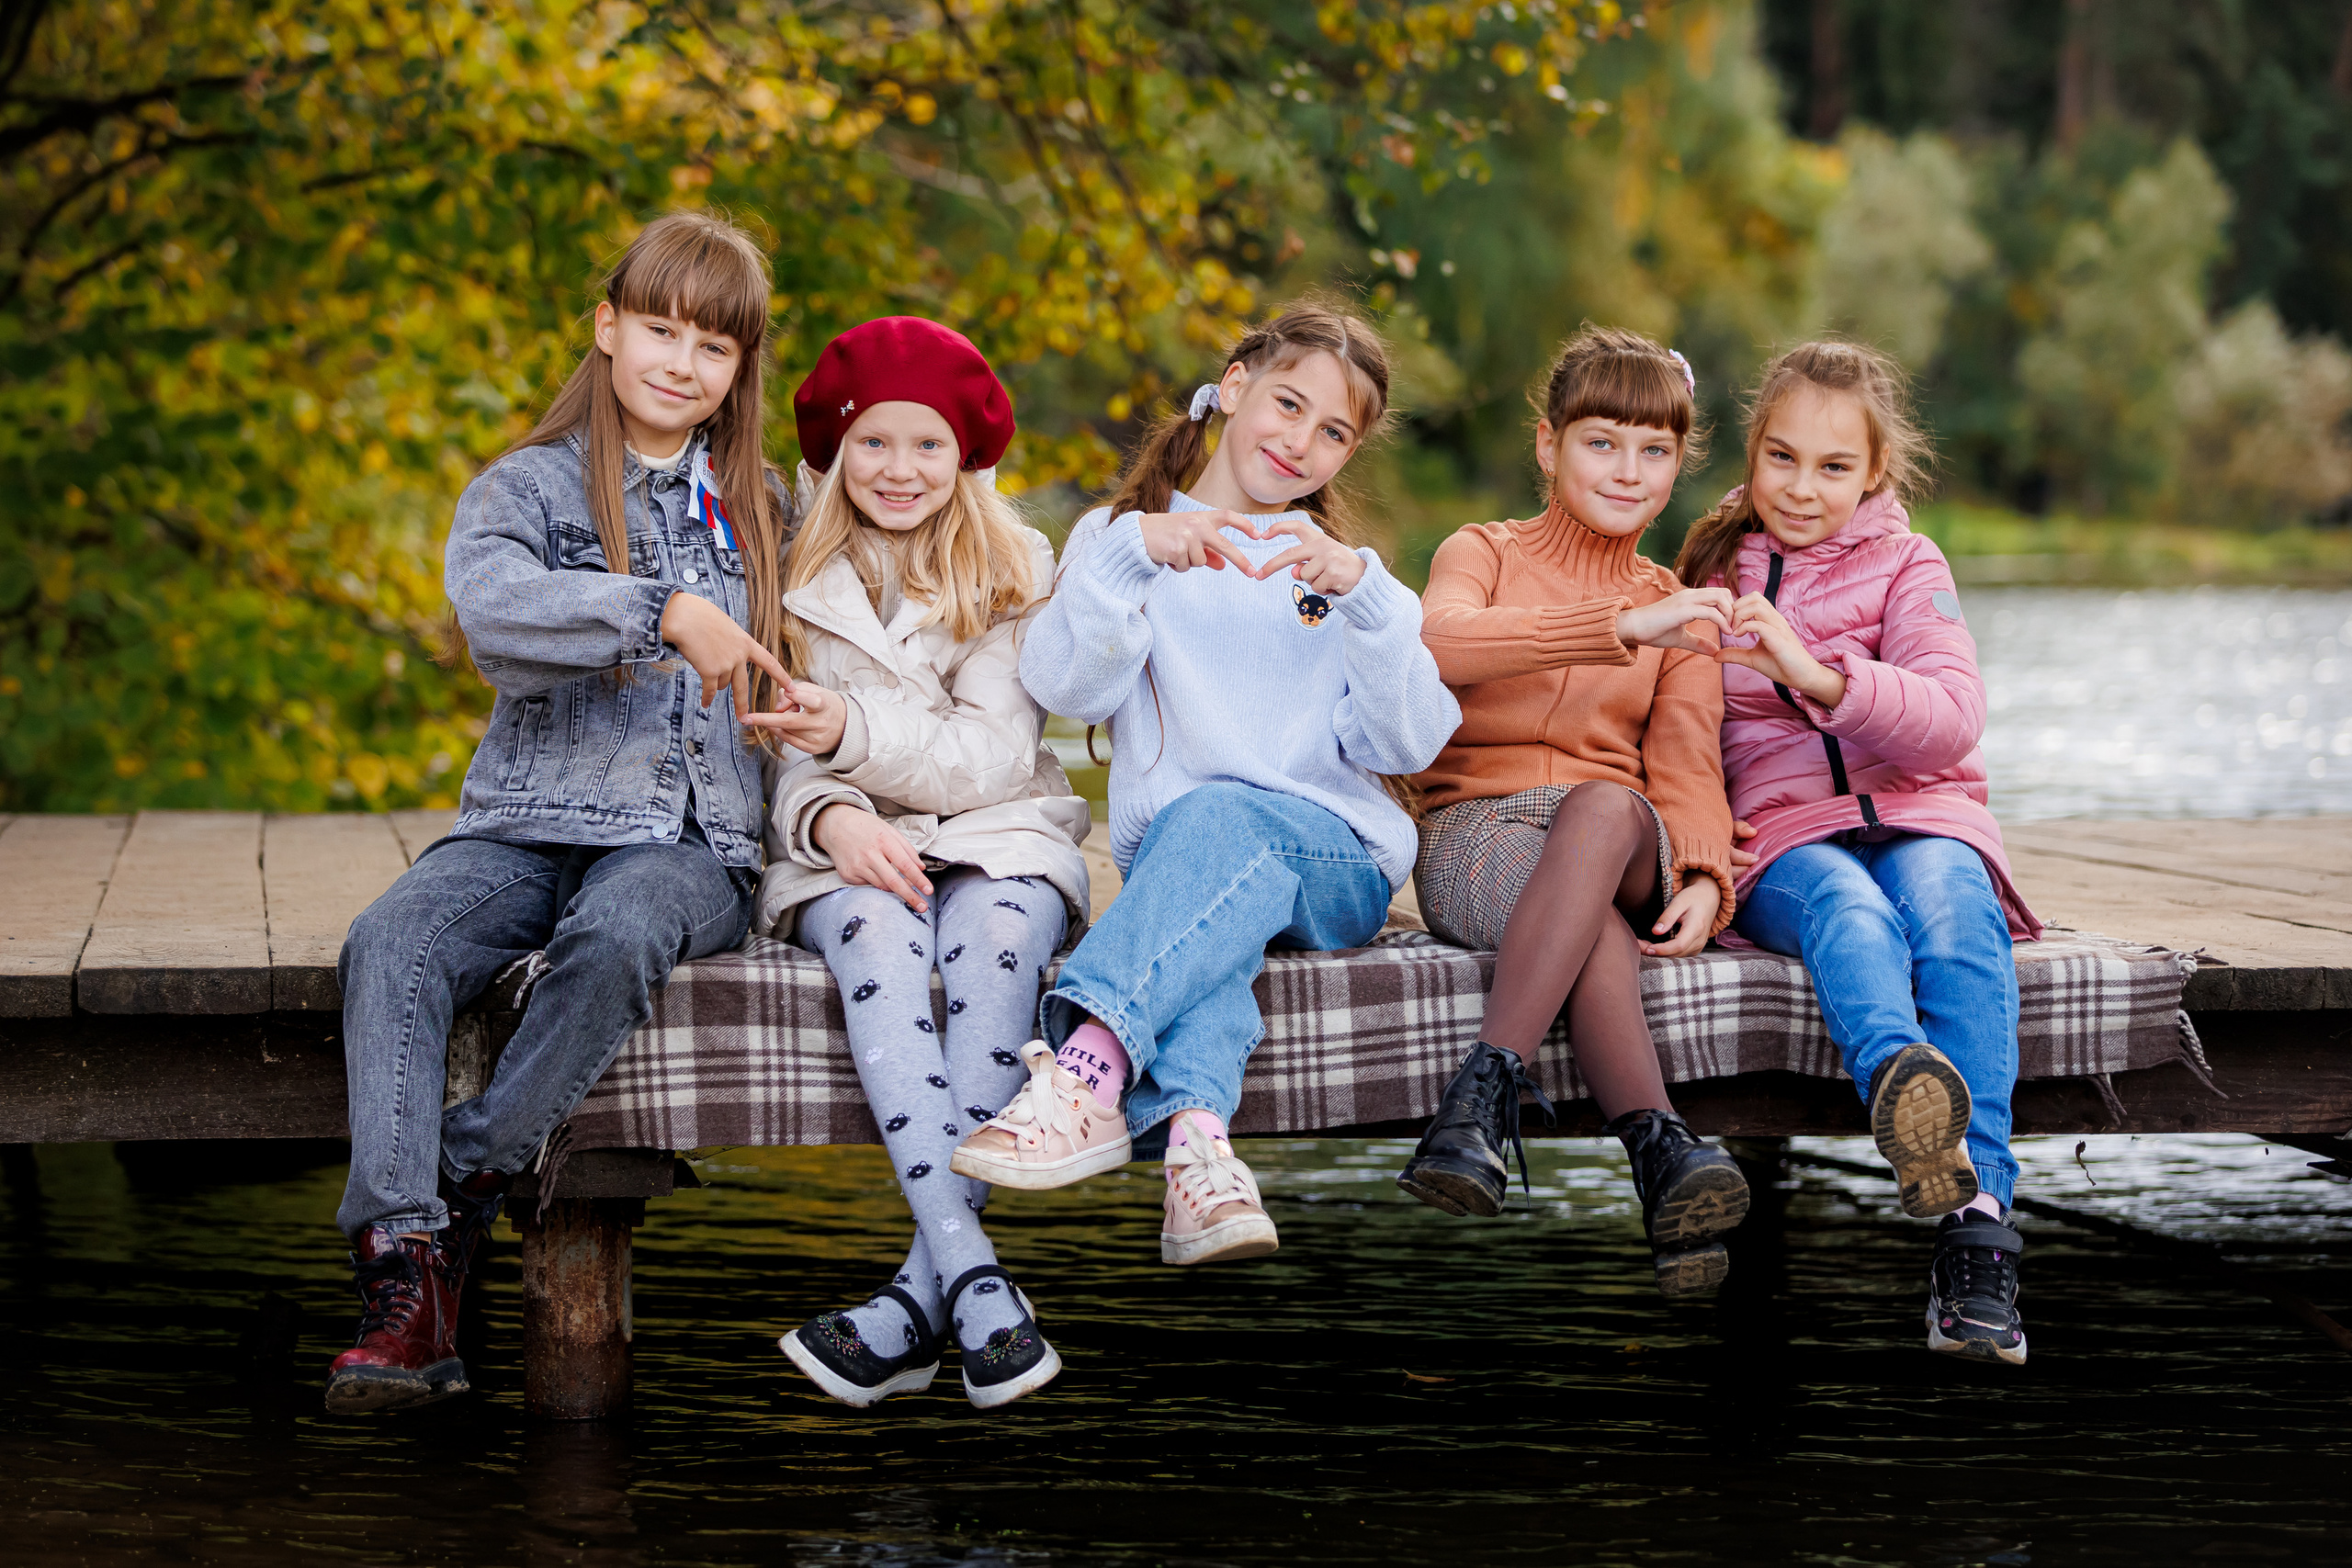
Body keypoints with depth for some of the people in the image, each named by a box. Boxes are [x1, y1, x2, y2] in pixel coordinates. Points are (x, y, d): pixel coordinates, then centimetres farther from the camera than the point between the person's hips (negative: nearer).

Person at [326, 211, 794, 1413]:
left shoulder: (762, 513, 18)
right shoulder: (526, 488, 7)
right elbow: (495, 612, -16)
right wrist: (665, 612, -27)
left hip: (688, 843, 1)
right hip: (527, 823, 0)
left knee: (618, 937, -36)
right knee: (392, 942, -31)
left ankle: (465, 1190, -21)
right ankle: (404, 1275, -34)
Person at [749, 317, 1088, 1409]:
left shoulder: (1014, 575, 7)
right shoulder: (791, 581, 10)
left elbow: (998, 756, -4)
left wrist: (859, 731, -21)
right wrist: (832, 817, -19)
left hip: (995, 837, 0)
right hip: (843, 846, 0)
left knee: (993, 937, -35)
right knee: (878, 939, -35)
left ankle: (920, 1299, -43)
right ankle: (973, 1281, -48)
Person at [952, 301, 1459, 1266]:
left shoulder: (1342, 565, 22)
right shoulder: (1122, 537, 18)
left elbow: (1410, 742, 4)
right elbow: (1068, 689, -2)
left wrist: (1363, 593, -11)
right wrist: (1131, 553, -16)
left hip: (1338, 859, 0)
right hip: (1168, 852, 0)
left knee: (1216, 821, -35)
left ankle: (1085, 1069, -54)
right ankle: (1197, 1135, -59)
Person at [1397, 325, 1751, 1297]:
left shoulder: (1681, 613, 20)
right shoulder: (1483, 554, 10)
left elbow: (1685, 762, 5)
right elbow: (1440, 645, -16)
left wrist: (1703, 876, -19)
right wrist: (1624, 629, -27)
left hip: (1624, 833, 2)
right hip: (1474, 827, -2)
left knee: (1605, 809, -38)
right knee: (1594, 918, -38)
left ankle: (1485, 1091, -47)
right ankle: (1656, 1145, -52)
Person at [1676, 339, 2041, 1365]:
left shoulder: (1907, 569, 10)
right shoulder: (1713, 569, 19)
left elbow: (1951, 721, -8)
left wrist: (1820, 673, -25)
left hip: (1919, 815, 0)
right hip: (1784, 831, 1)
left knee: (1951, 910, -36)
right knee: (1850, 911, -36)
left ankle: (1976, 1233, -48)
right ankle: (1905, 1090, -71)